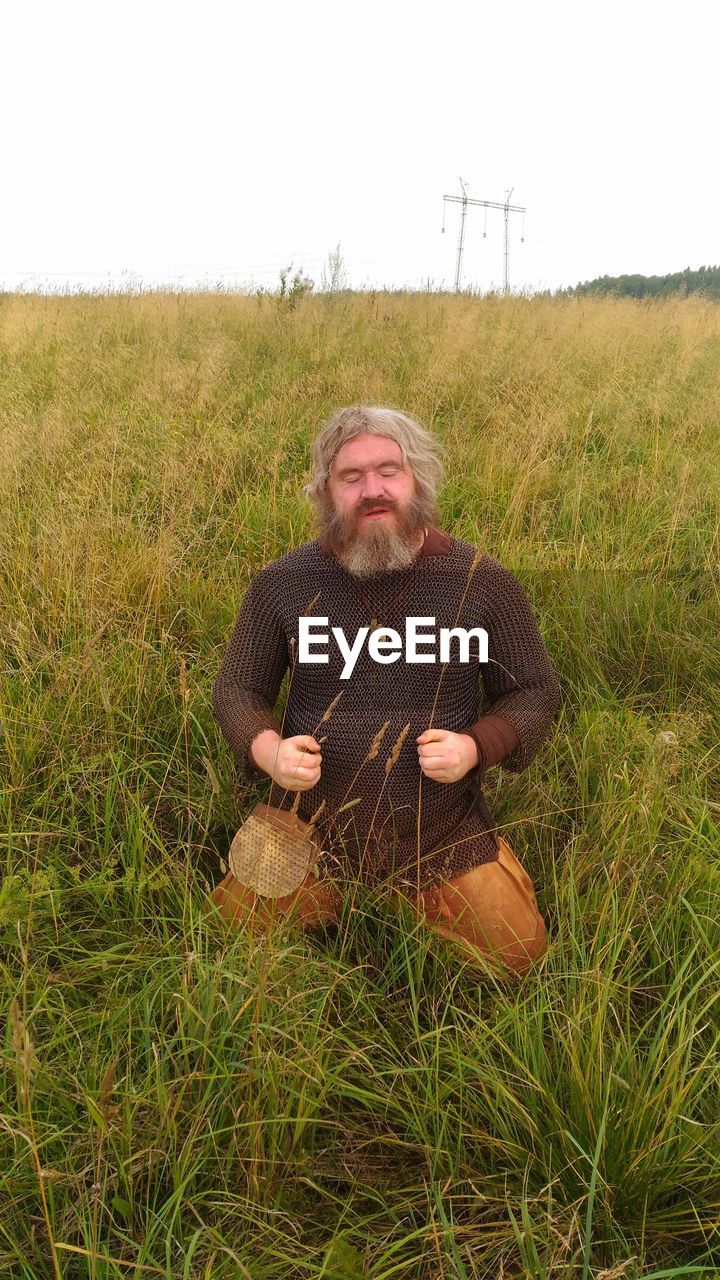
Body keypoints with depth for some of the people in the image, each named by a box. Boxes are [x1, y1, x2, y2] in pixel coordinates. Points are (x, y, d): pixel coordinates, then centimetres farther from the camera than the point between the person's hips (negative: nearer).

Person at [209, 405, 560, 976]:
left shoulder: (483, 580, -9)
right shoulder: (282, 583, -7)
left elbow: (537, 691, 0)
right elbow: (236, 689, 4)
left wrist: (476, 747, -19)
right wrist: (266, 748, -18)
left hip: (445, 832, 0)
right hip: (311, 823, 1)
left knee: (516, 952, -1)